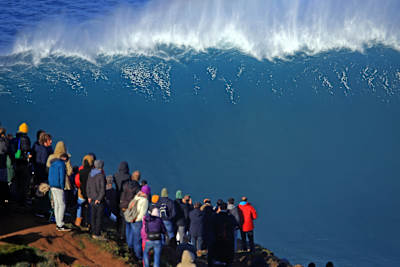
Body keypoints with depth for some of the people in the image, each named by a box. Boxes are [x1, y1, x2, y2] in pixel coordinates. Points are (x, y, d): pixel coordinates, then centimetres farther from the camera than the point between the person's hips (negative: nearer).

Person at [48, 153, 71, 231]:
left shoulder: (53, 164, 16)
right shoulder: (62, 164, -11)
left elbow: (50, 177, 18)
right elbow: (62, 177, -16)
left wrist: (51, 186, 17)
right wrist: (62, 187, -10)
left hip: (52, 187, 9)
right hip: (58, 187, -9)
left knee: (57, 205, 10)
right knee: (62, 205, -6)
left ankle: (58, 224, 11)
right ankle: (60, 225, -8)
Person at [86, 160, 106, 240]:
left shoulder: (90, 174, 5)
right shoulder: (101, 176, -17)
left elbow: (88, 186, 14)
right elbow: (103, 189, -20)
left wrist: (89, 196, 20)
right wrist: (99, 199, -12)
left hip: (92, 199, 7)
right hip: (99, 200, -7)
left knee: (94, 216, 13)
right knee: (99, 217, -2)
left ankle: (93, 233, 20)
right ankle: (97, 234, -2)